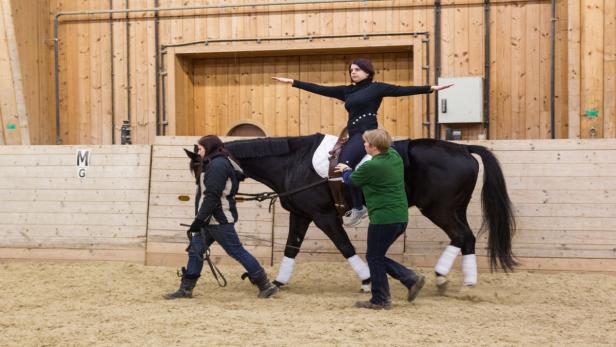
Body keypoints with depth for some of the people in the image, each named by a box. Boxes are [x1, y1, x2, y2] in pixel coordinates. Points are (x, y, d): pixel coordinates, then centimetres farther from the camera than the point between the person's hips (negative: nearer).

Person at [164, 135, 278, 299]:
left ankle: (265, 285, 1)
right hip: (210, 219, 10)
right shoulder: (214, 164, 17)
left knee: (237, 252, -5)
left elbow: (212, 196, -23)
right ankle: (186, 289, 15)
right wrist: (200, 219, 16)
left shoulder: (217, 165, -16)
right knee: (195, 251, 9)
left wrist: (199, 220, -21)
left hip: (219, 220, -10)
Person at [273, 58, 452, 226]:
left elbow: (403, 90, -4)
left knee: (345, 161, -27)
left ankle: (358, 207, -19)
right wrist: (292, 82, 14)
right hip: (353, 134, 8)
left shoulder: (377, 88, 2)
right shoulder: (346, 91, 18)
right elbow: (320, 89, 16)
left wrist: (432, 88, -12)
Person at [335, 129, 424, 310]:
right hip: (401, 218, 9)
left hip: (383, 219, -9)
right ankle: (411, 278, 11)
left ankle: (380, 300, 14)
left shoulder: (371, 166, -18)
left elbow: (352, 180, 0)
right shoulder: (395, 157, 7)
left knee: (374, 257, 6)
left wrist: (345, 170, 22)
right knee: (378, 256, 19)